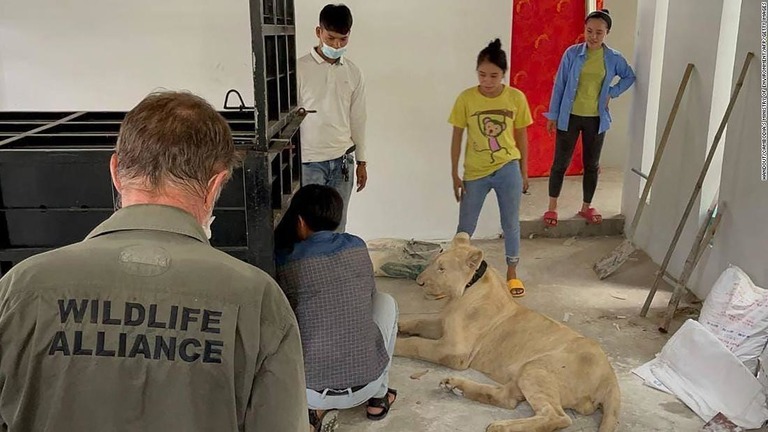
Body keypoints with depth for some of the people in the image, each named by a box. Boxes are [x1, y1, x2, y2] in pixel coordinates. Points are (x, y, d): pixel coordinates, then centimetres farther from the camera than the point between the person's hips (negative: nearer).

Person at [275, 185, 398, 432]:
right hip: (367, 383, 2)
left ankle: (320, 408, 10)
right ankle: (378, 397, 28)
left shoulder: (286, 263, -8)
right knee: (385, 301, 27)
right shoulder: (357, 247, 1)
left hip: (310, 392, -2)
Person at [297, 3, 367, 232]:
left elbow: (357, 119, 11)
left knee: (337, 226, 9)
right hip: (308, 161, -4)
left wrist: (361, 161, 12)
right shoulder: (300, 68, -8)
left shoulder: (353, 73, 6)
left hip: (342, 160, 4)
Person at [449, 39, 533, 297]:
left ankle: (512, 274, 26)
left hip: (507, 168, 1)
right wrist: (455, 174, -2)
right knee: (466, 226, 9)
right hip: (475, 172, 0)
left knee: (511, 224, 9)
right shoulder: (466, 98, -11)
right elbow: (457, 137, -3)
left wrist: (524, 171, 7)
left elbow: (521, 135, 3)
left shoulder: (516, 98, -8)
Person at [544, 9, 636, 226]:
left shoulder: (614, 58, -2)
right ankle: (552, 207, 16)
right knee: (561, 162, 3)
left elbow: (629, 77, 16)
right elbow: (559, 84, -3)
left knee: (592, 164, 11)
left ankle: (586, 207, 26)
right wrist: (553, 115, -3)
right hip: (569, 117, -2)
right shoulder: (572, 53, -7)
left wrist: (612, 93, 0)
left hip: (596, 119, 2)